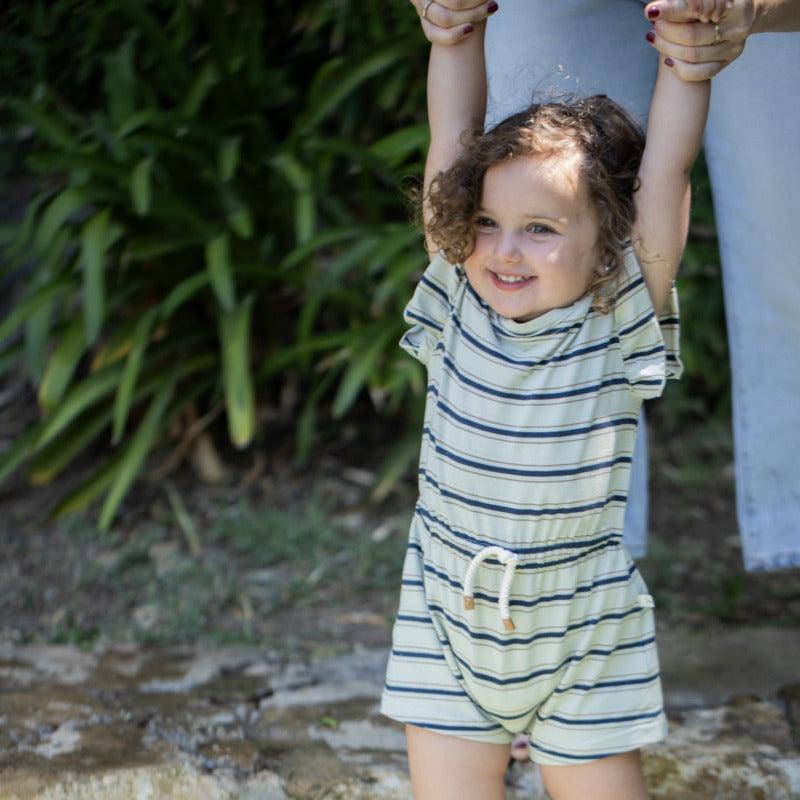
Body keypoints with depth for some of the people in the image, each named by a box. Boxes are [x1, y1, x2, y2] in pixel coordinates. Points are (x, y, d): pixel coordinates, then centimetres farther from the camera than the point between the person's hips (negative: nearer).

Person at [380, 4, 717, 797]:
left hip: (582, 643, -2)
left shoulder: (618, 325, -11)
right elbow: (453, 135, -6)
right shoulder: (461, 306, -5)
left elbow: (663, 168, -15)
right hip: (447, 626, 2)